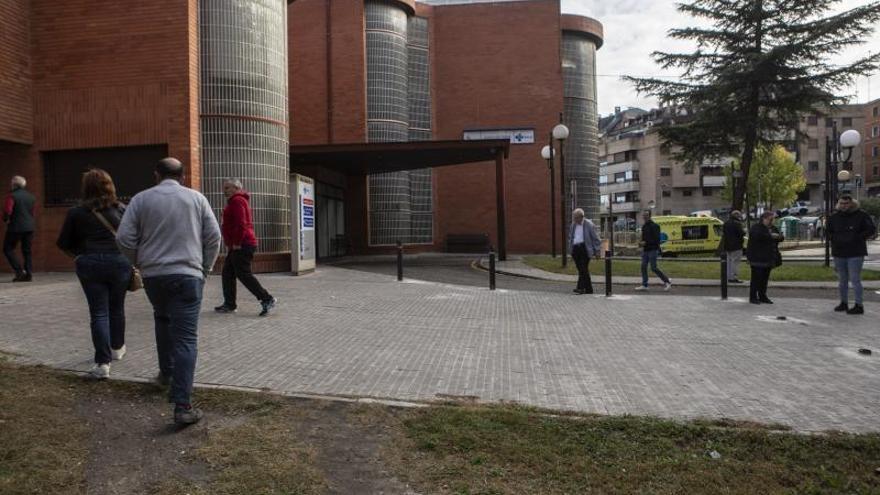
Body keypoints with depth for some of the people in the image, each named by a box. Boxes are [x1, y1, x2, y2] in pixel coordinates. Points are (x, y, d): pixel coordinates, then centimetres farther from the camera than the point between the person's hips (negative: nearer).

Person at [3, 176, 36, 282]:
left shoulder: (12, 196, -10)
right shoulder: (31, 197, 11)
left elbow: (7, 211, -17)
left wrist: (5, 219, 0)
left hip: (15, 227, -6)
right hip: (29, 227, 6)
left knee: (8, 249, 5)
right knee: (27, 251, 10)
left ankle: (20, 271, -6)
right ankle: (29, 274, 5)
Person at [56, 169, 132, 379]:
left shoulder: (76, 212, -1)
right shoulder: (120, 209, 1)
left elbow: (63, 243, 4)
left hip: (90, 265, -1)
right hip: (119, 262, 1)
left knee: (99, 313, 2)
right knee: (117, 308, 19)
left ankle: (103, 363, -4)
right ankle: (117, 348, 37)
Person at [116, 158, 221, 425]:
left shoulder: (141, 199, 5)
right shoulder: (196, 198, 4)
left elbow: (124, 238, -1)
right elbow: (214, 237, 1)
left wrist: (141, 263, 15)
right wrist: (205, 268, 12)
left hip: (153, 275, 2)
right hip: (188, 275, -2)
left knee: (163, 320, 31)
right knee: (185, 339, -6)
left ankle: (166, 372, 41)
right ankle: (182, 405, -13)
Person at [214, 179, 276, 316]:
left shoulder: (237, 201, -11)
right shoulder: (235, 201, 24)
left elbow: (241, 224, -22)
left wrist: (236, 243, -21)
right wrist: (230, 244, 23)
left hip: (241, 246, -11)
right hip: (238, 245, 11)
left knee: (243, 274, -11)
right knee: (227, 273, 12)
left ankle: (267, 299, -9)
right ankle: (229, 304, 17)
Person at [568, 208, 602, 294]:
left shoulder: (589, 224, -2)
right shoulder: (573, 225, 15)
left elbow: (595, 238, -1)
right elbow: (570, 238, 23)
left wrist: (597, 250, -3)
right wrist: (571, 250, 18)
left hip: (585, 248, -6)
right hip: (576, 249, 6)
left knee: (583, 269, -16)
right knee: (581, 270, 6)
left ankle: (581, 288, -22)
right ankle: (588, 289, 13)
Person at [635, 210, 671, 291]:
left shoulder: (654, 226, -12)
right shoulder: (644, 226, 14)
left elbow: (656, 239, -17)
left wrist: (645, 243, -20)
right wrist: (641, 242, 3)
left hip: (652, 250, -8)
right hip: (645, 250, 8)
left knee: (653, 268, -7)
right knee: (643, 267, 2)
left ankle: (667, 282, 7)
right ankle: (644, 285, 6)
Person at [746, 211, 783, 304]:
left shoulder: (772, 228, 18)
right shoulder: (756, 227, -7)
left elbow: (781, 238, 15)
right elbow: (758, 236, -27)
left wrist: (779, 237, -8)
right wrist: (771, 236, -22)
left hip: (767, 258, 8)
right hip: (757, 258, -8)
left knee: (765, 278, 9)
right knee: (756, 277, -7)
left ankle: (762, 296, 17)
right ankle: (753, 297, -2)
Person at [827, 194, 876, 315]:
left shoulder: (861, 215, -2)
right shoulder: (834, 217, 9)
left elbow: (871, 229, 0)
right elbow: (828, 231, 21)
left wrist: (858, 238, -10)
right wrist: (834, 239, 3)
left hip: (855, 253, -5)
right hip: (838, 253, 5)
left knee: (855, 279, -8)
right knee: (842, 280, 12)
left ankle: (859, 305, -4)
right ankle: (844, 303, 23)